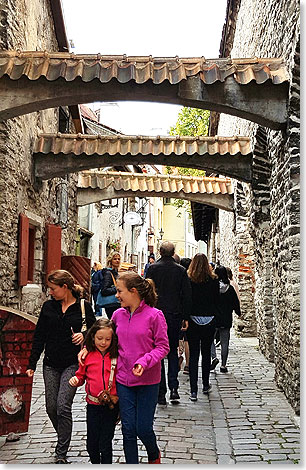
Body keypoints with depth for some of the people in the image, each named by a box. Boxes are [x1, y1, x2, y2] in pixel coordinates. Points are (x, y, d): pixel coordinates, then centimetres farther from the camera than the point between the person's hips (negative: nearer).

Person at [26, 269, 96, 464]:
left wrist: (84, 335, -15)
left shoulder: (83, 306, -2)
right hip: (51, 364, 4)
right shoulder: (48, 307, 6)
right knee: (51, 407, 6)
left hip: (73, 363, -4)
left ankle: (61, 453, -1)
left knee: (63, 406, -11)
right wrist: (32, 364, 8)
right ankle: (64, 439, 32)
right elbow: (39, 337, 9)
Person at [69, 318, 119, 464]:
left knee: (105, 444, 1)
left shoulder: (116, 356, -4)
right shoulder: (87, 355, 1)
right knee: (92, 444, 12)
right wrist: (76, 380, -8)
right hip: (93, 405, 2)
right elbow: (81, 375, 13)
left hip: (111, 406, -2)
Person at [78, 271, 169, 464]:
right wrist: (88, 346, 4)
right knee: (128, 429, 5)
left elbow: (163, 346, -9)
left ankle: (154, 455, 36)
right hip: (124, 380, 4)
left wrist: (144, 362, -22)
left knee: (143, 429, 4)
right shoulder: (118, 314, 3)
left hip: (148, 381, -4)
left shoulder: (154, 315, -12)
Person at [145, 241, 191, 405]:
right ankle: (174, 388, 3)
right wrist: (185, 317, 9)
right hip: (175, 315, 2)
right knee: (173, 350, 16)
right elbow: (187, 295, 2)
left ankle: (161, 393, 5)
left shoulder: (153, 268, -4)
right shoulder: (181, 270, 1)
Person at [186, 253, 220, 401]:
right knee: (206, 353, 16)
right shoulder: (213, 280, -3)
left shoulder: (188, 279, -7)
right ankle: (206, 385, 28)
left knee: (193, 354, 2)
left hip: (193, 321, -1)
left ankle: (193, 390, -2)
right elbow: (217, 301, 3)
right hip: (209, 321, 2)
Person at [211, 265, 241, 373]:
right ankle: (223, 364, 9)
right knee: (224, 342, 8)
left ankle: (213, 357, -7)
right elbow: (236, 302, 4)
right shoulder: (230, 288, -4)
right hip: (226, 320, 2)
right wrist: (238, 313, 21)